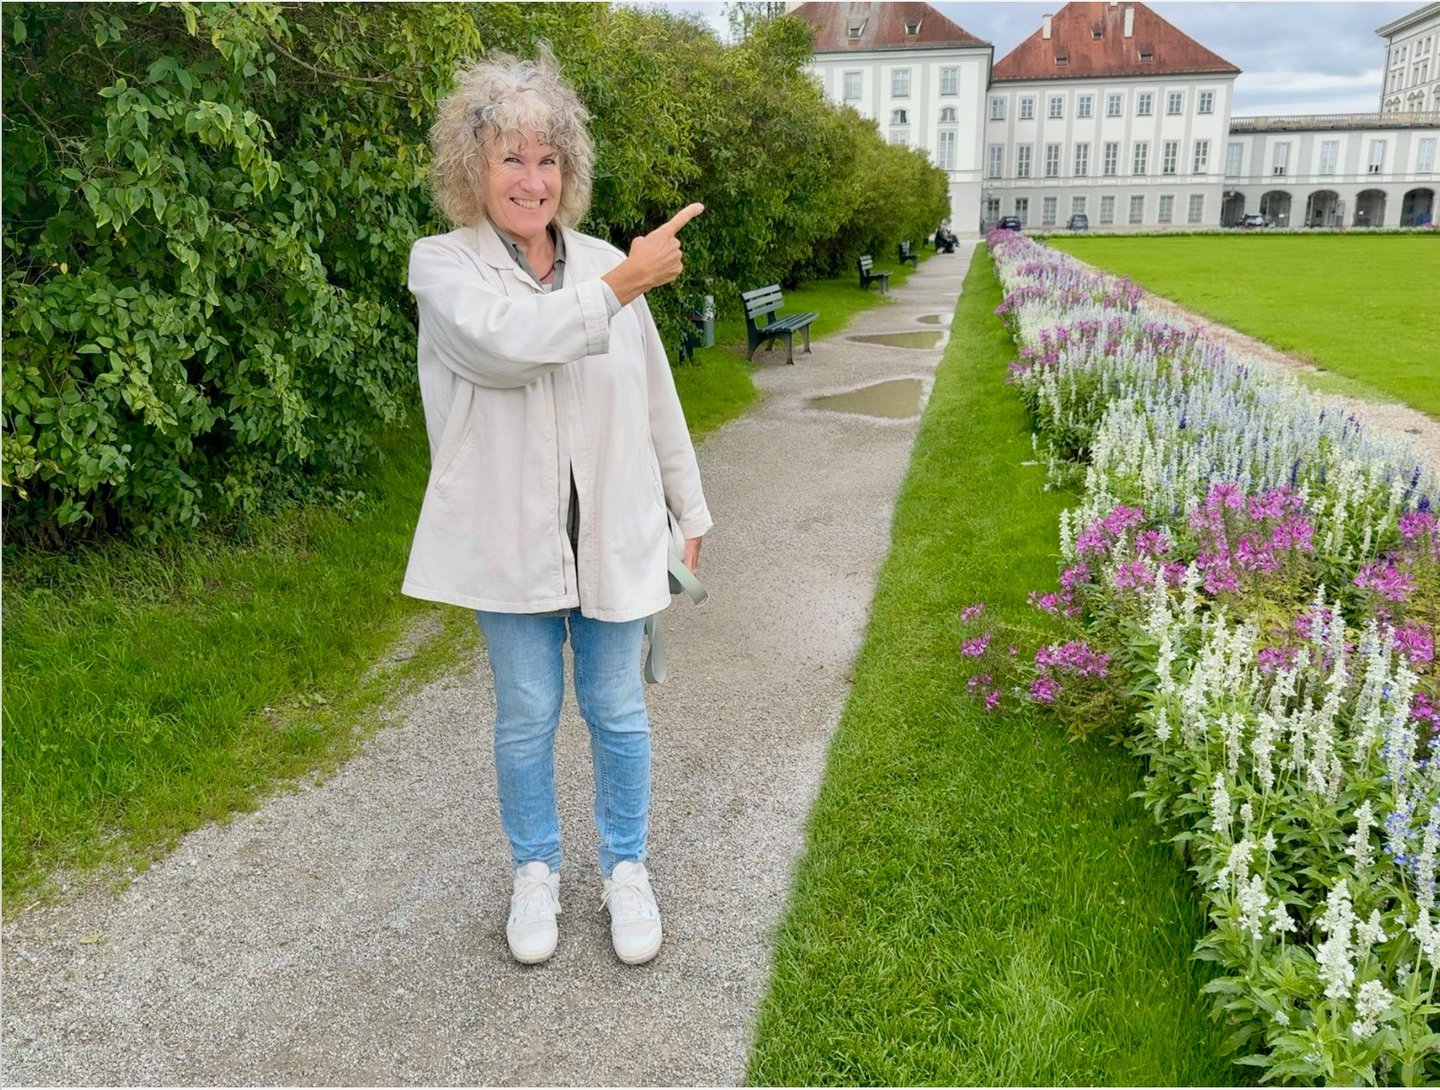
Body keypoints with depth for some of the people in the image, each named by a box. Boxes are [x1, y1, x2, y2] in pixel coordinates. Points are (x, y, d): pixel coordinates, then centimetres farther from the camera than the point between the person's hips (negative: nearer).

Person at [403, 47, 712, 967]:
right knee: (526, 716, 12)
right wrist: (622, 285, -22)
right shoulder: (443, 264, -5)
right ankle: (537, 870, 36)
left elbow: (655, 397, 7)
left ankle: (627, 869, 34)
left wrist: (690, 509, 11)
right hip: (510, 539, -2)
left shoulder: (606, 263, 2)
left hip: (612, 534, 2)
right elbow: (507, 342, -27)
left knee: (619, 712, 12)